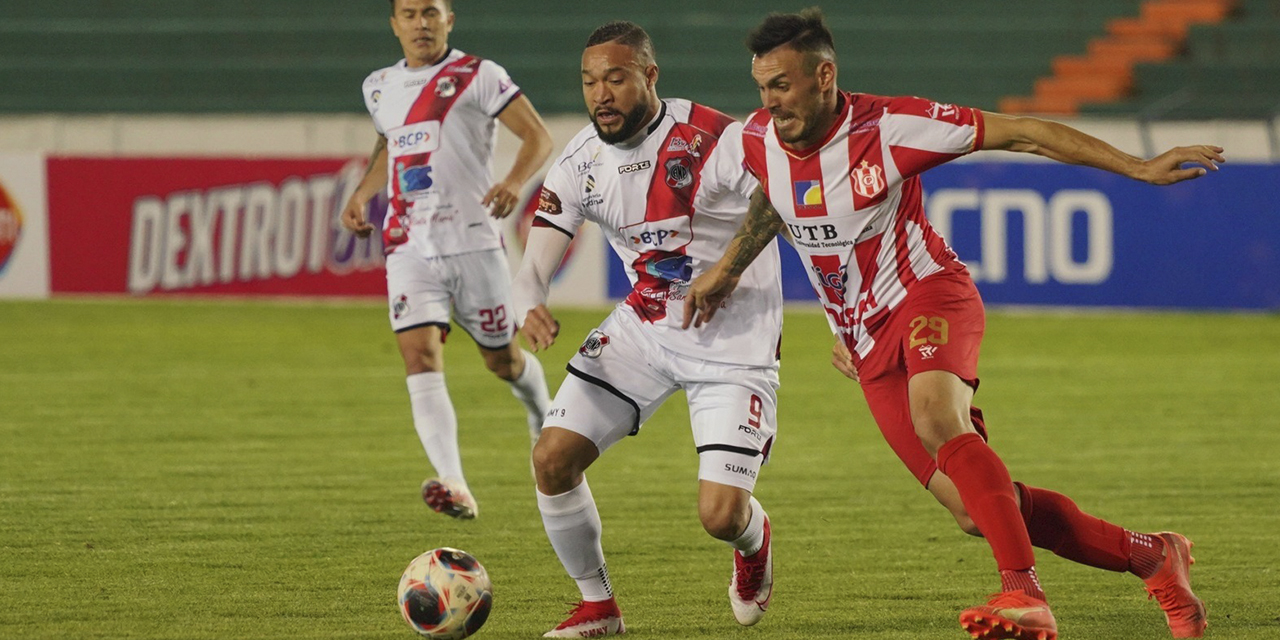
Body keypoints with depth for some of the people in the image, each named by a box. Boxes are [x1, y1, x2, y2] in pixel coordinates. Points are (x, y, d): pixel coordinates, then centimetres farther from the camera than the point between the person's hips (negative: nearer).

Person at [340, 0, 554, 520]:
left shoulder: (476, 76, -3)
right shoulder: (380, 88, 14)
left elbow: (538, 137, -6)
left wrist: (515, 182, -24)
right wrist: (362, 195, 18)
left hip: (473, 242, -3)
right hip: (410, 247, 3)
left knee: (502, 359, 9)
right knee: (419, 353, -19)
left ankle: (543, 419, 46)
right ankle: (453, 487, -30)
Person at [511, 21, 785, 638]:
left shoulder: (719, 141, -22)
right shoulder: (580, 162, -5)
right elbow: (535, 264, -8)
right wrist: (530, 307, -32)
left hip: (733, 341, -5)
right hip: (644, 328, 5)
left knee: (721, 514, -14)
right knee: (552, 458, -7)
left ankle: (754, 541, 27)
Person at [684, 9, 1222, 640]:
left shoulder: (888, 127, -18)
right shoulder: (757, 142, -1)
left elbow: (1018, 133, -14)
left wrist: (1137, 167, -16)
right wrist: (726, 268, 26)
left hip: (928, 295, -5)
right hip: (867, 341, 5)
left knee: (935, 418, -39)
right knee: (978, 510, -6)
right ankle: (1151, 556, 11)